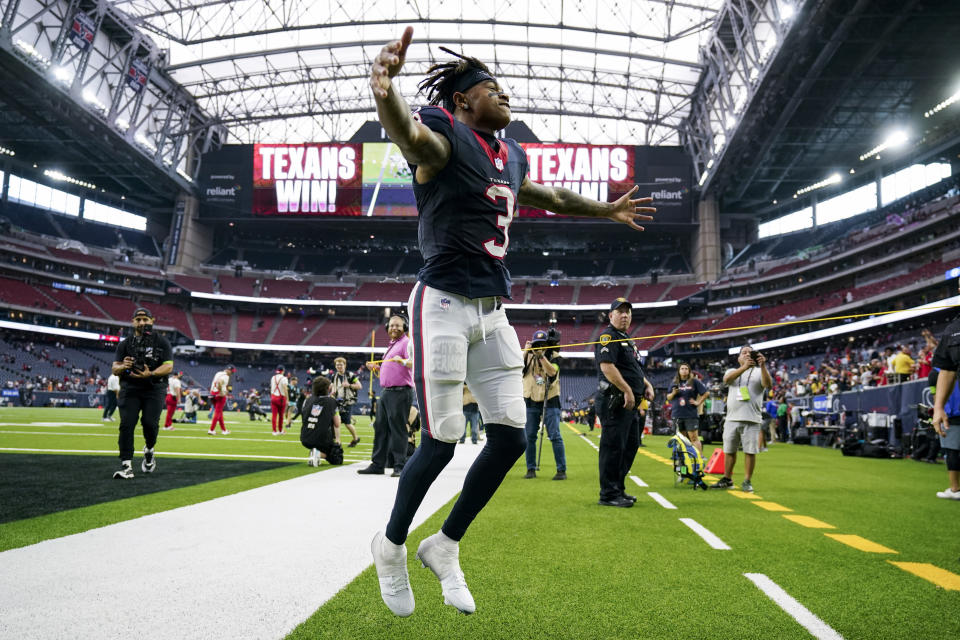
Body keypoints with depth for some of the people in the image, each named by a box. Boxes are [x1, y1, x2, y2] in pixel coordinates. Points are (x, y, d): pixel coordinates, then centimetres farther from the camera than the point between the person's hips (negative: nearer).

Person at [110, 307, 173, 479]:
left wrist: (150, 374, -21)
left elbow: (169, 366, -4)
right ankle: (126, 466, -9)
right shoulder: (125, 344, 13)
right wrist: (123, 366, -17)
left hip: (154, 389, -2)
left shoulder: (161, 342, 6)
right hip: (130, 389, 2)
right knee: (126, 424, -10)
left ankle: (149, 450, 19)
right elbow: (114, 369, 8)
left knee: (150, 423, -13)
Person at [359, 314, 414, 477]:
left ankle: (399, 466, -3)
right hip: (386, 392, 10)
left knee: (397, 429, -8)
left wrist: (403, 361, -40)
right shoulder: (392, 345, 24)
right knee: (380, 427, 11)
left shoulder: (406, 342, -6)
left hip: (400, 393, -10)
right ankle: (377, 464, 18)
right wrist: (377, 367, 20)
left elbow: (414, 364, -22)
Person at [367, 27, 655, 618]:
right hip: (445, 306, -8)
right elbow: (408, 131, -31)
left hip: (493, 313, 8)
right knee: (442, 442, -4)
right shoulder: (443, 136, -7)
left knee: (510, 438, 5)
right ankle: (391, 545, 23)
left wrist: (606, 211, 45)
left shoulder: (512, 154, 17)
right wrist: (385, 90, -54)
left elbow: (547, 197, 35)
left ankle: (445, 546, 23)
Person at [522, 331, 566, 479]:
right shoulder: (528, 355, 7)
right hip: (531, 401, 3)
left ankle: (561, 470, 0)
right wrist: (526, 351, -16)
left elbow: (552, 372, -17)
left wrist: (541, 355, -21)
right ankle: (531, 469, 14)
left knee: (555, 436, -6)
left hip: (550, 401, -3)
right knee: (529, 437, 4)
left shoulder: (553, 356, 0)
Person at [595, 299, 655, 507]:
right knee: (613, 446, -7)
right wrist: (627, 391, -23)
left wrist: (647, 385, 15)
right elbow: (606, 366, -22)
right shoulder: (608, 336, -9)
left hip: (630, 403, 11)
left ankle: (618, 489, 25)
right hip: (615, 402, -11)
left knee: (631, 445, 15)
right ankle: (608, 494, 0)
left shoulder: (628, 339, 23)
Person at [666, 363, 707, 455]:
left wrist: (698, 402, -3)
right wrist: (673, 393, -7)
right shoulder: (675, 383, 11)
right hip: (677, 415, 4)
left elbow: (705, 393, 4)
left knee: (694, 437, -9)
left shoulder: (694, 381, 2)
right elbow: (668, 398, 13)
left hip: (691, 414, -4)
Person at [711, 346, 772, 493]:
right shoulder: (732, 371, 14)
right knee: (729, 450, 8)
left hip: (752, 420, -2)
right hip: (732, 419, 2)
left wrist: (762, 366, -26)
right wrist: (745, 367, -26)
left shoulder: (759, 372, 9)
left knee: (750, 451, -2)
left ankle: (747, 482, 9)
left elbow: (768, 384, -12)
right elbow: (726, 379, -12)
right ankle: (727, 480, 19)